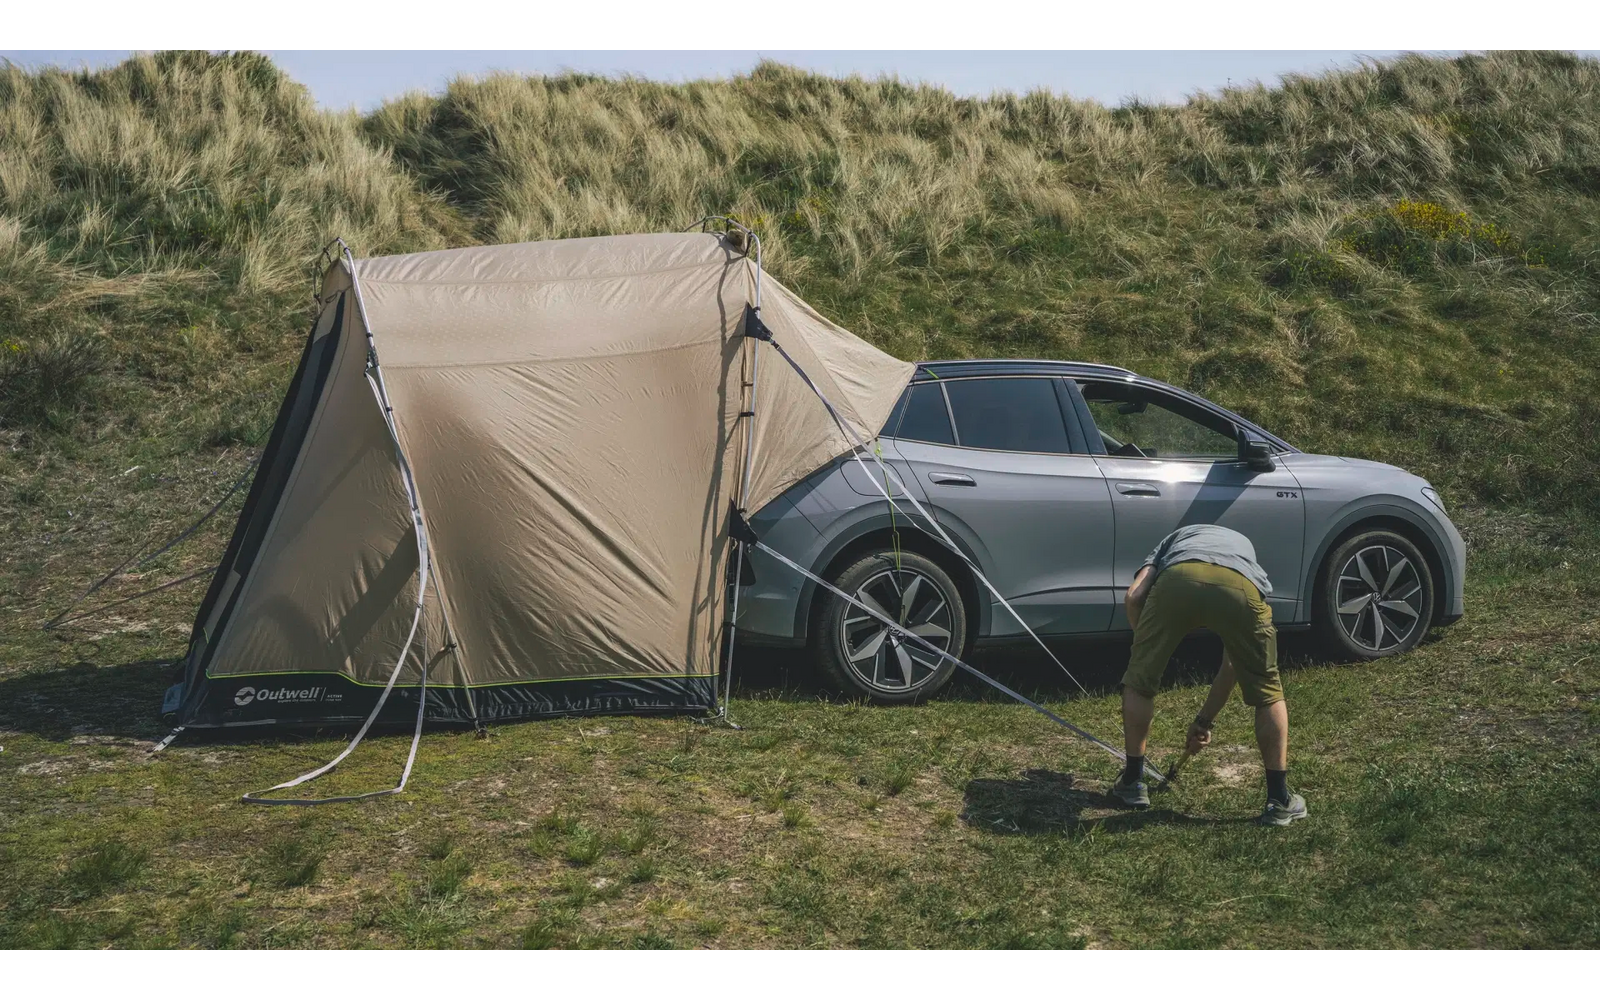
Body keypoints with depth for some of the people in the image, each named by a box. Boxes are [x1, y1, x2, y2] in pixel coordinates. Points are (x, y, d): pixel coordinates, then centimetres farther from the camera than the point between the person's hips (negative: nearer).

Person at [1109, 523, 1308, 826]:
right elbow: (1234, 662, 44)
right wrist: (1205, 720, 52)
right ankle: (1279, 800, 25)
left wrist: (1146, 648, 35)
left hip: (1177, 579, -1)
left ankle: (1132, 783, 32)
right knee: (1267, 693, 24)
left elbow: (1134, 597, 19)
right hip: (1239, 586, 1)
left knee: (1138, 682, 23)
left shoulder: (1173, 540, 43)